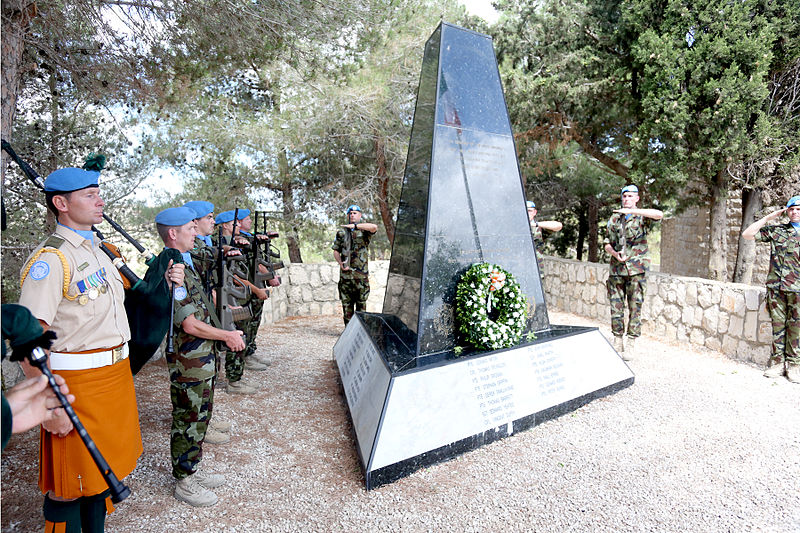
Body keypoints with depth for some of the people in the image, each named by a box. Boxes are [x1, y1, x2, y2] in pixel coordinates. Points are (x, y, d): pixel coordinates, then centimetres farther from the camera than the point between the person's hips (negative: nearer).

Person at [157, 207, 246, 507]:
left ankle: (191, 470, 36)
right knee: (188, 421, 5)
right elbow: (190, 325, -24)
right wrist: (227, 336, -14)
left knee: (200, 417, 20)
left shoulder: (183, 265, 11)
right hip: (188, 366, -10)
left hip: (202, 361, 10)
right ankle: (184, 482, 22)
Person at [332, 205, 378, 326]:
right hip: (345, 272, 2)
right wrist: (340, 263, -7)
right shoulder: (342, 232, 12)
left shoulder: (364, 229, 3)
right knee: (346, 301, 4)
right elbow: (336, 250, 11)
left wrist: (354, 225, -18)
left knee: (361, 301, 2)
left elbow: (374, 227, -20)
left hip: (361, 272, -2)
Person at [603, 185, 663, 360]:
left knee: (635, 307, -1)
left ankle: (631, 345, 6)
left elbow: (659, 214, -21)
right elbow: (607, 244, 14)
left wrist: (632, 211, -23)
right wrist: (615, 253, -7)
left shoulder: (642, 217, 2)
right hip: (617, 269, 3)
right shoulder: (614, 219, 13)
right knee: (616, 306, 5)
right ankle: (617, 342, 15)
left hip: (637, 269, -3)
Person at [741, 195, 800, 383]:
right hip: (776, 286, 1)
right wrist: (769, 217, 4)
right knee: (778, 324, 6)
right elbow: (747, 234, 6)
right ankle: (777, 362, 12)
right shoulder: (776, 230, 9)